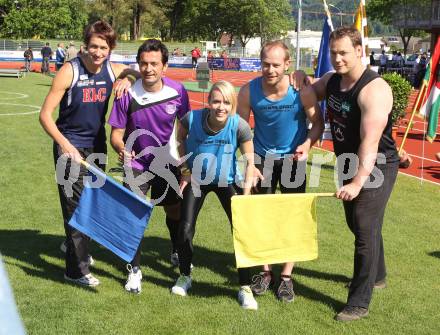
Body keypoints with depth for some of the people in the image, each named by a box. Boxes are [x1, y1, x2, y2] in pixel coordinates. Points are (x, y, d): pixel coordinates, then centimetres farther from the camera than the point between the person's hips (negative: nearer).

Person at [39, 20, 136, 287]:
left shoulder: (113, 70, -4)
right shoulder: (70, 71, -16)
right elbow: (45, 115, -15)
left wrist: (128, 78, -9)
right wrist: (64, 144, -27)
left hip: (97, 145, 6)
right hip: (71, 147, -6)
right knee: (76, 204, -7)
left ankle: (75, 245, 42)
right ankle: (77, 269, 2)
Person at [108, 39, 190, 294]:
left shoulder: (177, 91, -15)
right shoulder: (127, 95, -20)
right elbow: (117, 133, -14)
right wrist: (121, 148, -37)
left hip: (167, 163, 2)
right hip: (137, 164, -2)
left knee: (175, 211, 15)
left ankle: (178, 253, 45)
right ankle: (134, 270, 10)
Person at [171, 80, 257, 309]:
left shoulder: (240, 126, -27)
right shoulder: (192, 119, -25)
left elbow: (250, 162, -16)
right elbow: (180, 138, -1)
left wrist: (246, 195, -22)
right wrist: (186, 170, -4)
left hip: (227, 181, -1)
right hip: (197, 179, 1)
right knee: (185, 229, 2)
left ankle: (245, 288, 7)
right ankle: (184, 277, 28)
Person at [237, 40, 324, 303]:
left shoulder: (302, 90, -22)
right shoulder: (249, 91, -18)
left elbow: (318, 122, -9)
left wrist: (307, 144, -29)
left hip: (292, 157, -1)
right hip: (262, 157, 1)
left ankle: (287, 276, 15)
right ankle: (266, 271, 23)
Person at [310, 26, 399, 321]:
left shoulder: (374, 89, -25)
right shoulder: (331, 81, 0)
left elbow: (370, 141, -33)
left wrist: (359, 181, -39)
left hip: (375, 169, -9)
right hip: (350, 166, 9)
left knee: (365, 231, -7)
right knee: (358, 224, 22)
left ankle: (359, 304, 3)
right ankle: (377, 276, 45)